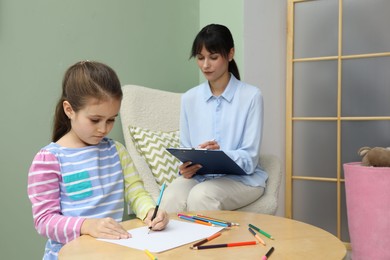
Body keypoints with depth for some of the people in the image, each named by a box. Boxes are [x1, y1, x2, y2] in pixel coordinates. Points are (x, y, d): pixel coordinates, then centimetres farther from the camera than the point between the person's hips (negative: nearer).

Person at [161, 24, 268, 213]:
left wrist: (222, 155, -30)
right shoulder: (189, 98, 5)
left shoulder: (251, 96, -7)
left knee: (200, 195, -33)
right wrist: (186, 167, -14)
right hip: (199, 175, 3)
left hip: (241, 177, -2)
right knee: (172, 197, -30)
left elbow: (250, 158, -10)